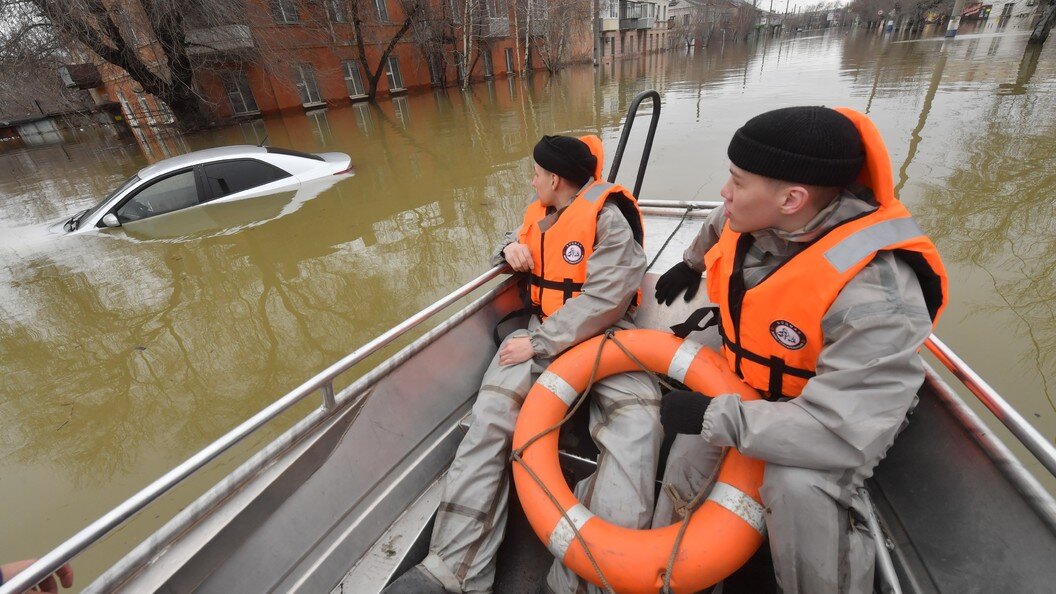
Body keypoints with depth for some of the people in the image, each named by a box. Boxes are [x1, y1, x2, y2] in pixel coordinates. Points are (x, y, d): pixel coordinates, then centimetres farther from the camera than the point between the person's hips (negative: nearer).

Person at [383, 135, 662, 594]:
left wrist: (538, 344, -18)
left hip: (604, 336, -4)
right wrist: (511, 247, 8)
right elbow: (522, 241, 35)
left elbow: (604, 300, -19)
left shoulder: (609, 218, -8)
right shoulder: (540, 214, 14)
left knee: (636, 421, -31)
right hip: (543, 336, 5)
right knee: (490, 417, -18)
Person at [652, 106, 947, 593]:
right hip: (745, 380, 6)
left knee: (799, 486, -34)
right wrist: (690, 264, 29)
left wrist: (715, 416, -36)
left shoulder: (873, 296, -37)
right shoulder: (755, 217, -15)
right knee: (690, 454, -2)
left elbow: (843, 434, -41)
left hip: (835, 410, -6)